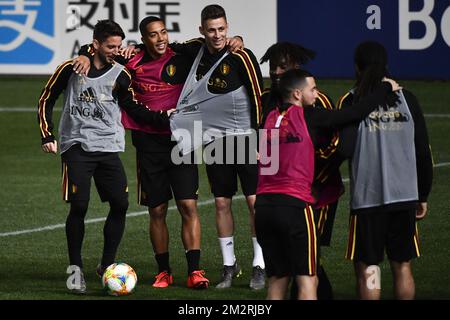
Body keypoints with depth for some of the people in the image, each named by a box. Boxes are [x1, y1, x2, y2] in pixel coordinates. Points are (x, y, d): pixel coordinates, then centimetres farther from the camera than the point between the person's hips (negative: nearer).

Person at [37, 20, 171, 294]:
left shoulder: (120, 75, 5)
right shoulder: (71, 68, -1)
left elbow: (133, 108, 12)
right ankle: (76, 269, -1)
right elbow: (46, 100, 8)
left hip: (109, 147, 3)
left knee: (120, 204, -5)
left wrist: (162, 118, -2)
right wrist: (47, 136, 2)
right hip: (77, 146, -3)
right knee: (79, 206, -13)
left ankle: (107, 265, 9)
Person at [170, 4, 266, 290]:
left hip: (244, 139, -5)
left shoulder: (240, 57, -11)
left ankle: (260, 267, -2)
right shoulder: (197, 53, 5)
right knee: (222, 202, 5)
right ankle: (229, 267, 13)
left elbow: (258, 97, -10)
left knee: (255, 201, -6)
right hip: (216, 142, 5)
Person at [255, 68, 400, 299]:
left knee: (277, 280, 13)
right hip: (294, 204, -6)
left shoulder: (270, 118, 12)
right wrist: (386, 87, 13)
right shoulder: (307, 117, -4)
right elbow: (357, 114, -3)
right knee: (307, 280, -1)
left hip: (264, 204, 6)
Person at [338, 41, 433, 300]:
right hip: (405, 195, 3)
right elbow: (423, 151, 6)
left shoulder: (352, 101, -7)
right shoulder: (406, 99, 3)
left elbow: (345, 149, -19)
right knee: (402, 266, 11)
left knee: (367, 268, 4)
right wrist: (423, 196, 15)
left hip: (367, 198, -3)